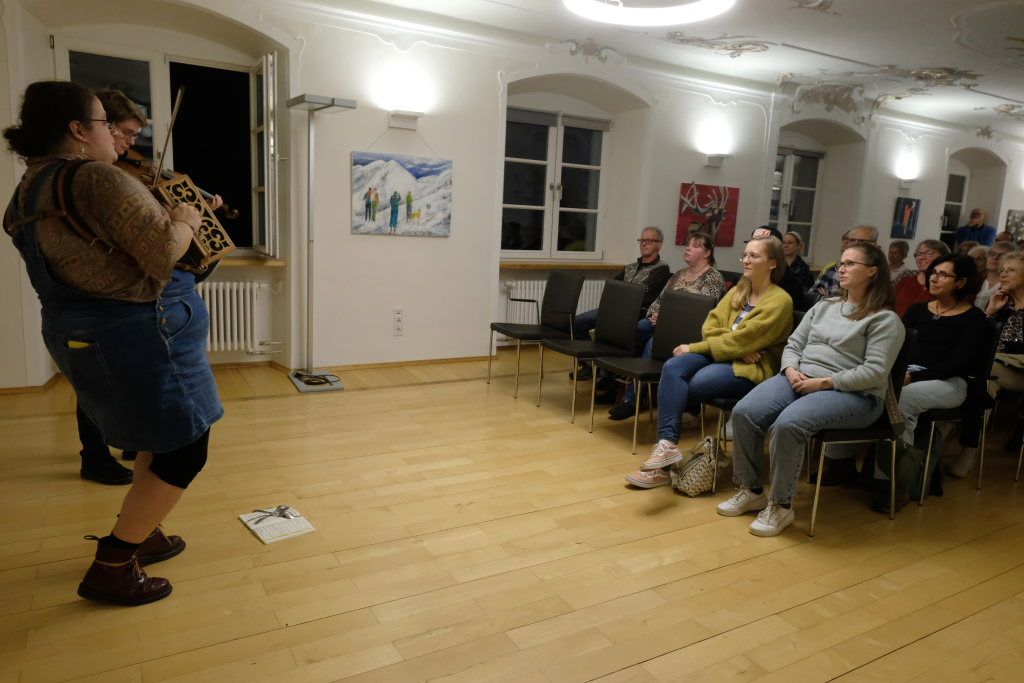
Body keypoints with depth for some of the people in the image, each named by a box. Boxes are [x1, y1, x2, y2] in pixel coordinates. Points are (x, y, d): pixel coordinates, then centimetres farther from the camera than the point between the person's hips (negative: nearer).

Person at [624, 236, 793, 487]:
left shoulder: (780, 301, -6)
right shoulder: (737, 292, 16)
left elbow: (741, 340, -15)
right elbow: (710, 328, 6)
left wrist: (693, 348, -13)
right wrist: (738, 348, -12)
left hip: (751, 368, -6)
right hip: (720, 355, 6)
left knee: (679, 390, -25)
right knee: (672, 368, -26)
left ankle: (667, 445, -9)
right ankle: (667, 444, -35)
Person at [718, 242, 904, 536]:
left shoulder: (885, 320, -2)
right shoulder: (823, 306, 18)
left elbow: (874, 372, -12)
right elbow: (793, 344, 16)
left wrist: (823, 383, -18)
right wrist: (791, 370, -6)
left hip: (850, 394, -6)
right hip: (798, 380, 6)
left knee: (787, 424, -34)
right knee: (744, 413, -19)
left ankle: (781, 505, -16)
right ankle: (751, 491, -3)